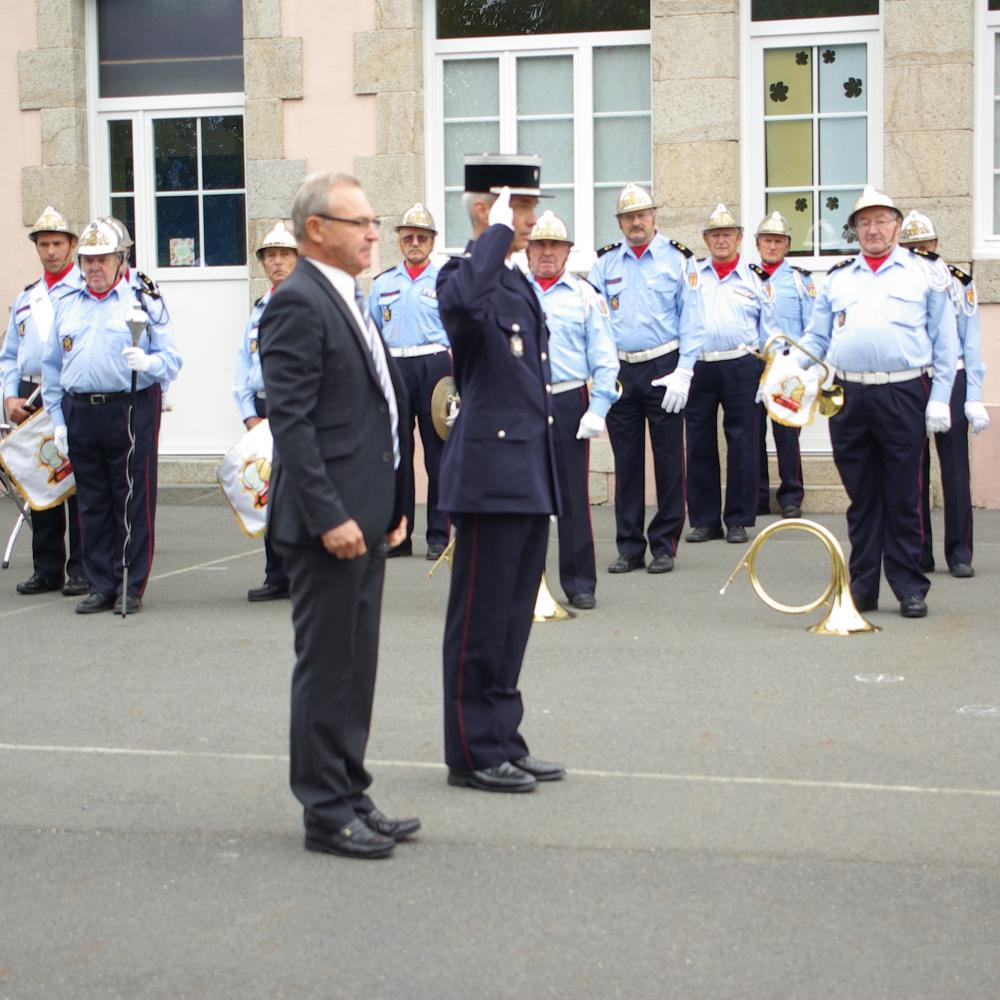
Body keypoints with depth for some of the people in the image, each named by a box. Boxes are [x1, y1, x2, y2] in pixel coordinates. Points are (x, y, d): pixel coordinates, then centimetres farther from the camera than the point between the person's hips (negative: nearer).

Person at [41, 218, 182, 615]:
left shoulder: (144, 303, 2)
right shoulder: (67, 306, 14)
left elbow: (171, 359, -2)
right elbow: (52, 367, 16)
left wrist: (147, 363, -24)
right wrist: (58, 419, 9)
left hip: (131, 410, -4)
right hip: (81, 414, 4)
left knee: (134, 504, -1)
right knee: (92, 504, 9)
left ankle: (132, 588, 7)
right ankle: (101, 586, 17)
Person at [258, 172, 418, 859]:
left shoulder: (347, 301, 17)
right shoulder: (298, 304, -13)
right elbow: (291, 421, -19)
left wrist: (391, 505, 16)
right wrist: (328, 516, -22)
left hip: (364, 518, 9)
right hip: (328, 520, -9)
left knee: (356, 666, 15)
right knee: (327, 667, -1)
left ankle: (350, 795, 24)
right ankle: (326, 811, 8)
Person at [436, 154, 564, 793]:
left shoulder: (520, 283, 17)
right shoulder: (467, 276, -11)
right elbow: (462, 303, -39)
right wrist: (497, 232, -27)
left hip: (531, 475, 9)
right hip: (490, 472, -9)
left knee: (515, 614, 14)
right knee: (482, 618, -1)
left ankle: (504, 741, 23)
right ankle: (474, 753, 8)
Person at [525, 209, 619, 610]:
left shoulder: (585, 296, 7)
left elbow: (604, 359, 4)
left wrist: (597, 410, -6)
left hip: (568, 403, -1)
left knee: (573, 496, 1)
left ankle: (579, 583, 8)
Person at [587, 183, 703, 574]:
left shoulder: (677, 259, 2)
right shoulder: (605, 263, 9)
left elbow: (690, 318, -2)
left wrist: (683, 373, -10)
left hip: (663, 369, -2)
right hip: (619, 370, 2)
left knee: (668, 461, 1)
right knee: (626, 463, 6)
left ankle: (664, 546, 9)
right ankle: (629, 547, 13)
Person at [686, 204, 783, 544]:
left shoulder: (755, 277, 9)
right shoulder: (691, 275, 12)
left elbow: (769, 329, 9)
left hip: (741, 367, -1)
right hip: (697, 366, 1)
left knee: (742, 443, 0)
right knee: (699, 443, 4)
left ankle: (739, 520, 8)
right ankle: (704, 519, 12)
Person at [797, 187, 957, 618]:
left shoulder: (925, 274, 8)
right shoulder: (837, 279, 17)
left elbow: (945, 342, 6)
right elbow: (815, 339, 15)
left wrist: (940, 399, -2)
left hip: (904, 396, -3)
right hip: (849, 399, 3)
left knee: (903, 497, 1)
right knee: (861, 497, 7)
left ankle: (909, 587, 8)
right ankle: (862, 586, 13)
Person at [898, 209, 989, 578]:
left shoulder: (959, 283, 5)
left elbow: (971, 343, 4)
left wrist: (975, 398, -2)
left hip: (951, 382, -1)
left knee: (955, 468, -1)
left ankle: (959, 553, 4)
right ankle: (918, 554, 10)